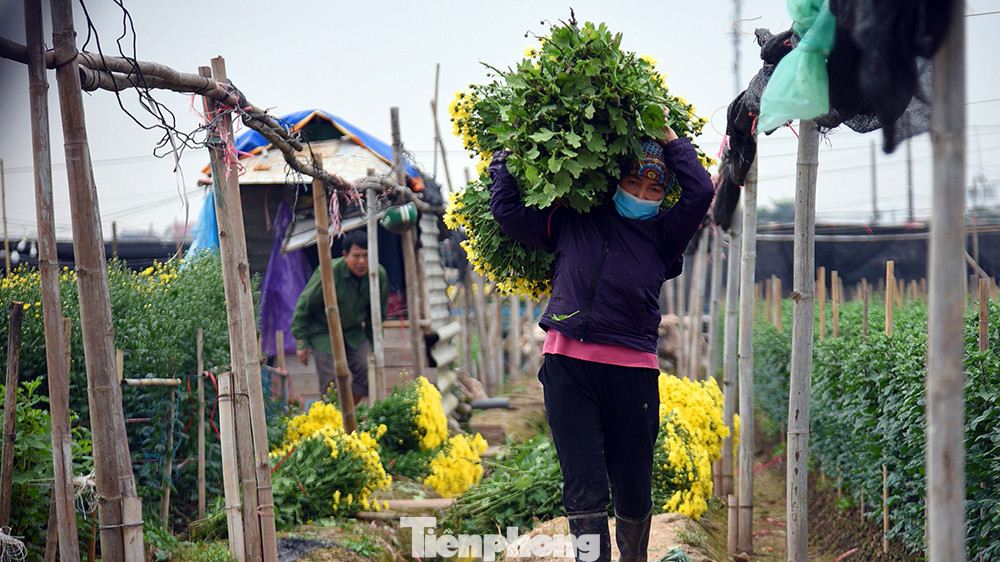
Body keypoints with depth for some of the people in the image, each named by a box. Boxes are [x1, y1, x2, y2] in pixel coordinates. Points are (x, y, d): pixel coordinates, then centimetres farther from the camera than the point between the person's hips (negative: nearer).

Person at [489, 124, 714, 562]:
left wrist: (670, 140, 8)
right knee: (583, 486, -7)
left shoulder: (662, 234, 13)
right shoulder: (573, 221, 13)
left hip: (632, 371, 1)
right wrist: (504, 159, 18)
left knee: (633, 489, 9)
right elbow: (507, 212, 16)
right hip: (568, 365, -1)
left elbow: (701, 193, -1)